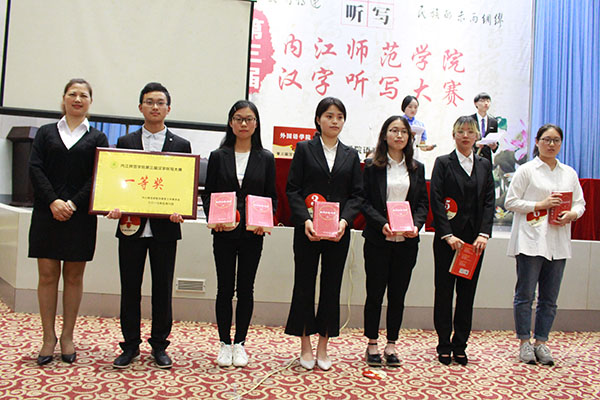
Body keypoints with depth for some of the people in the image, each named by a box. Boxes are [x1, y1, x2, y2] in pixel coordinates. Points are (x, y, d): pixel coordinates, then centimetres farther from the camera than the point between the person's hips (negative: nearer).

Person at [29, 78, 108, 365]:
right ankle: (48, 338, 9)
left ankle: (68, 337, 13)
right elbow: (35, 169, 1)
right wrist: (53, 201, -13)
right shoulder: (46, 133, 12)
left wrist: (73, 204, -12)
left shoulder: (97, 138, 10)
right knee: (47, 275, 1)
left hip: (80, 215, 0)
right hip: (47, 212, 1)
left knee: (73, 276, 4)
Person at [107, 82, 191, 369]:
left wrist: (180, 210, -15)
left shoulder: (181, 146, 8)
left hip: (164, 228, -1)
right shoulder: (125, 143, 10)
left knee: (163, 289, 6)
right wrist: (115, 207, -13)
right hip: (131, 226, 1)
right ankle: (130, 345, 18)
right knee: (130, 288, 6)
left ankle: (159, 345, 18)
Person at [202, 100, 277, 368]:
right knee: (225, 288, 4)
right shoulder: (218, 157, 5)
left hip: (252, 235, 0)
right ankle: (225, 344, 16)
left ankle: (240, 343, 17)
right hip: (224, 233, 0)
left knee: (246, 288, 6)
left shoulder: (265, 159, 6)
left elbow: (271, 196, 7)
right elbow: (208, 194, 5)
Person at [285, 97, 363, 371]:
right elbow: (293, 189, -2)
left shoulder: (350, 155, 11)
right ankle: (305, 347, 15)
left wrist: (344, 220, -12)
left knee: (332, 286, 6)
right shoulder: (304, 149, 4)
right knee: (304, 284, 3)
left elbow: (357, 194, 6)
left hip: (339, 231, 2)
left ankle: (323, 348, 17)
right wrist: (305, 220, -16)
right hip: (307, 230, -2)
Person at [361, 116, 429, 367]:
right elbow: (365, 202, -3)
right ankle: (372, 344, 15)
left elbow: (423, 202, 9)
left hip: (407, 242, 3)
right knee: (375, 292, 3)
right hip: (378, 240, -2)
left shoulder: (417, 168, 11)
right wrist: (382, 224, -17)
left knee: (398, 294, 7)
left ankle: (391, 344, 17)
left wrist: (416, 224, -9)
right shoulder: (373, 166, 2)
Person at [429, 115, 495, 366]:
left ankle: (460, 345, 15)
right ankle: (444, 345, 11)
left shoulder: (484, 166, 12)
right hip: (447, 239, -3)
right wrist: (448, 235, -14)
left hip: (475, 239, 3)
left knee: (467, 292, 6)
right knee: (444, 291, 2)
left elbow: (489, 202, 6)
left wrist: (483, 234, -7)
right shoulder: (443, 163, 1)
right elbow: (436, 201, -6)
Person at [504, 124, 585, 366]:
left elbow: (580, 203, 15)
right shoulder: (526, 170, 1)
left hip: (558, 242, 4)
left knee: (549, 298, 7)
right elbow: (510, 202, -3)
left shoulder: (570, 173, 13)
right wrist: (540, 205, -12)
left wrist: (571, 214, -7)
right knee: (525, 294, -1)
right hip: (530, 240, -4)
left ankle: (541, 342, 16)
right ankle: (525, 343, 10)